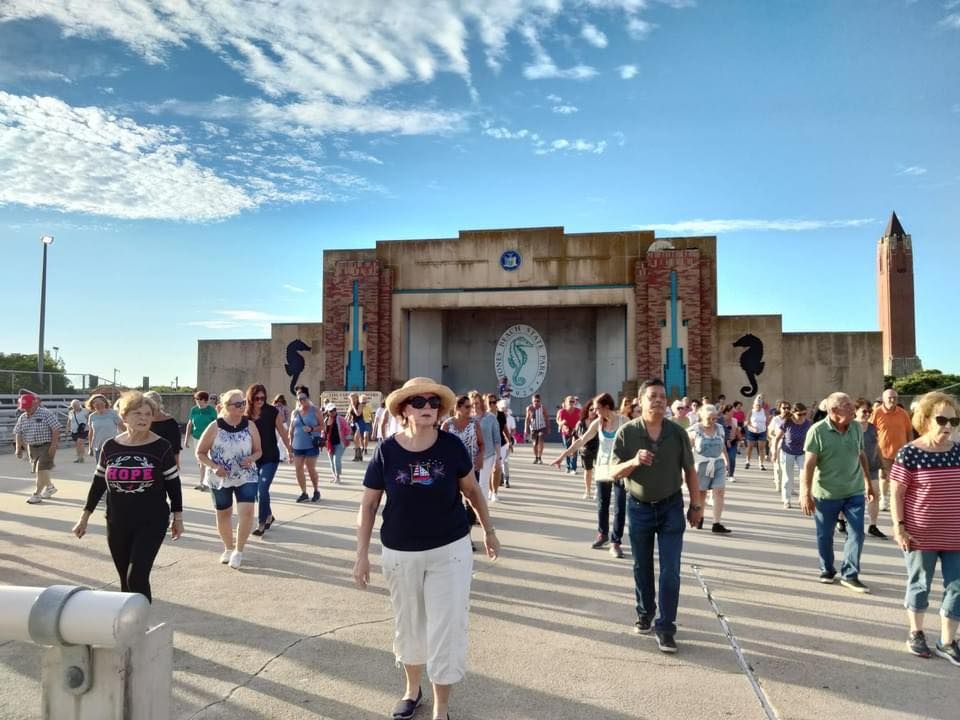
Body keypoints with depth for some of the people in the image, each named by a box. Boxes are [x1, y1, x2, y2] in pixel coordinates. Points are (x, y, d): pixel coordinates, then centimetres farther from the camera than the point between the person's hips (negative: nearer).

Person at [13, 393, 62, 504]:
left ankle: (37, 494, -3)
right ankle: (50, 487, 36)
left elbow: (56, 429, -16)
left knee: (42, 469, -11)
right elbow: (18, 433, 12)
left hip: (46, 446, -7)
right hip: (32, 447, 7)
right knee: (38, 470, 15)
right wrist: (18, 448, 5)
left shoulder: (46, 414, -13)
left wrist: (53, 445, -19)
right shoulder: (22, 418, 5)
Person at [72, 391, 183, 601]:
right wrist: (85, 516, 13)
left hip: (152, 523, -4)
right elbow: (98, 483, 11)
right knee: (125, 580, 13)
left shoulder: (161, 447, -8)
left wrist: (178, 517, 1)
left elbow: (173, 483, -1)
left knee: (137, 578, -11)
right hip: (117, 524, 4)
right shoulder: (110, 446, 0)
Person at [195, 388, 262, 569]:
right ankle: (228, 548, 37)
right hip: (220, 479, 0)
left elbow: (258, 451, 5)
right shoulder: (215, 427, -11)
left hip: (246, 477, 0)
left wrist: (251, 458, -17)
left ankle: (239, 551, 3)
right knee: (223, 514, 14)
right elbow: (200, 453, -4)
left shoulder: (250, 425, -5)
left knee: (246, 512, -15)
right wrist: (214, 466, -19)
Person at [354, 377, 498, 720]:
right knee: (408, 625, 19)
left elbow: (472, 490, 4)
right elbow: (368, 505, -2)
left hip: (450, 551, -1)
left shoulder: (451, 446, -10)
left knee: (446, 630, 3)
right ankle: (412, 689, 44)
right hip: (400, 554, 1)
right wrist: (362, 554, -3)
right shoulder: (387, 451, -10)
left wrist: (489, 530, 12)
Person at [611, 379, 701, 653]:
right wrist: (633, 462, -28)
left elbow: (689, 470, 4)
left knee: (670, 570, -2)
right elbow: (614, 473, -9)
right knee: (642, 567, 14)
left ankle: (665, 627, 7)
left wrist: (696, 504, 4)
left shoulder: (677, 432, -6)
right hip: (639, 507, 0)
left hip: (671, 507, 0)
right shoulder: (627, 432, -10)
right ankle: (645, 614, 34)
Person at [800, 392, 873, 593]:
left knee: (856, 533, 1)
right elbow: (809, 464, -16)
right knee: (825, 535, 11)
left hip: (854, 492, 4)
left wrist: (868, 482, 17)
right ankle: (827, 570, 30)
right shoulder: (817, 431, -16)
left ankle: (850, 575, 13)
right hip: (826, 493, -3)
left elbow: (861, 456, 12)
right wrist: (806, 494, -19)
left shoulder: (856, 428, -1)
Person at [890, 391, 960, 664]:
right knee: (919, 585, 12)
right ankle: (916, 633, 31)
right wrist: (899, 527, -16)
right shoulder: (909, 454, -13)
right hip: (921, 536, -4)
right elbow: (897, 494, -10)